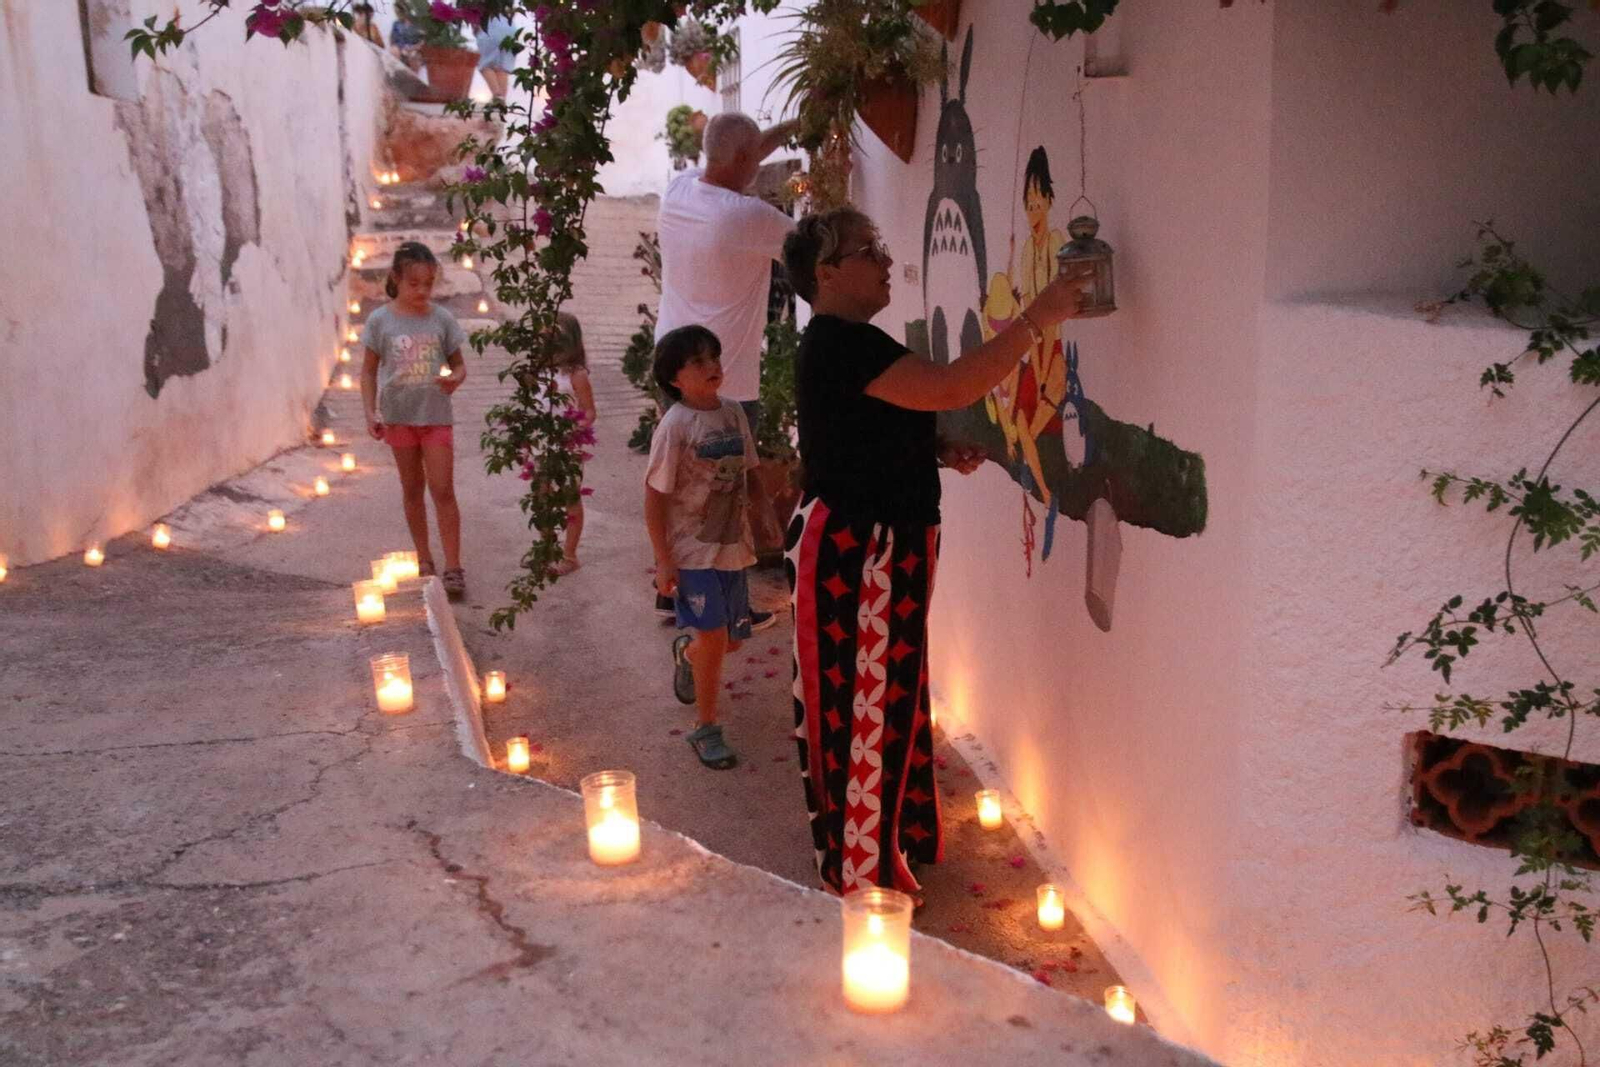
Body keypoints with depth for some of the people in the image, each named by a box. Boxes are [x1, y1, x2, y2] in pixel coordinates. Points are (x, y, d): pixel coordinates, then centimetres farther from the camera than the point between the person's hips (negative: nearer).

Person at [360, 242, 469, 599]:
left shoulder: (441, 319, -3)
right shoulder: (380, 321, -4)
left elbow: (459, 364, 5)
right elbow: (369, 370, 3)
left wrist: (455, 379, -18)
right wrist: (370, 413, -5)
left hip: (435, 414, -1)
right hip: (398, 416, 1)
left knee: (443, 490, -5)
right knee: (412, 488, 13)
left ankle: (453, 567, -2)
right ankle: (424, 559, 25)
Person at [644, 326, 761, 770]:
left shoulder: (734, 412, 3)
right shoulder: (675, 425, -15)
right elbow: (655, 498, -12)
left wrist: (757, 531, 12)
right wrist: (663, 562, -13)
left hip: (732, 546, 6)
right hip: (691, 551, -6)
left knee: (733, 638, 15)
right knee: (714, 637, -8)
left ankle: (686, 653, 49)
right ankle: (707, 729, 9)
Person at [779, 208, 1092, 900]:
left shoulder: (844, 343, 14)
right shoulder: (840, 344, -21)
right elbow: (950, 387, -31)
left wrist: (940, 451, 9)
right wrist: (1036, 318, -28)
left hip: (874, 548, 11)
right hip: (852, 552, -11)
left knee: (885, 698, 20)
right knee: (862, 702, 0)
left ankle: (889, 838, 36)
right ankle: (862, 868, 15)